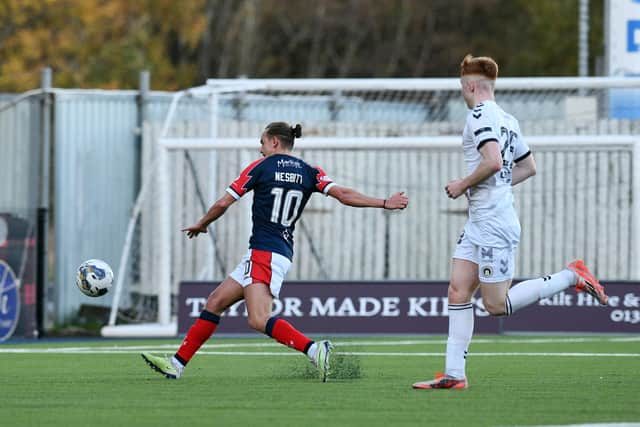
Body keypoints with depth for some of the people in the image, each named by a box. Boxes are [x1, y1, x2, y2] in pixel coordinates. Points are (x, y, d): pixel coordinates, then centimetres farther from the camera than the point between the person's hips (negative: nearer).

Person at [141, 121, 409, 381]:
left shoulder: (261, 167, -2)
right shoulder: (309, 172, 11)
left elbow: (223, 203, 1)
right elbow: (343, 195, -2)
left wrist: (201, 225, 18)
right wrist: (385, 203, 1)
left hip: (264, 252, -9)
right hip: (281, 251, 9)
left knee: (259, 320, -23)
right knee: (216, 302, 13)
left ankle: (315, 350, -37)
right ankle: (177, 364, 15)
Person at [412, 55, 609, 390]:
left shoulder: (480, 115, -13)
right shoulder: (507, 120, 15)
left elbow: (493, 161, -28)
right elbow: (528, 167, 24)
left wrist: (463, 185, -13)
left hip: (493, 223, -10)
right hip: (479, 223, 10)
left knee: (497, 305, -5)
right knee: (458, 291, 5)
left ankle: (572, 276, 0)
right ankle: (454, 374, 2)